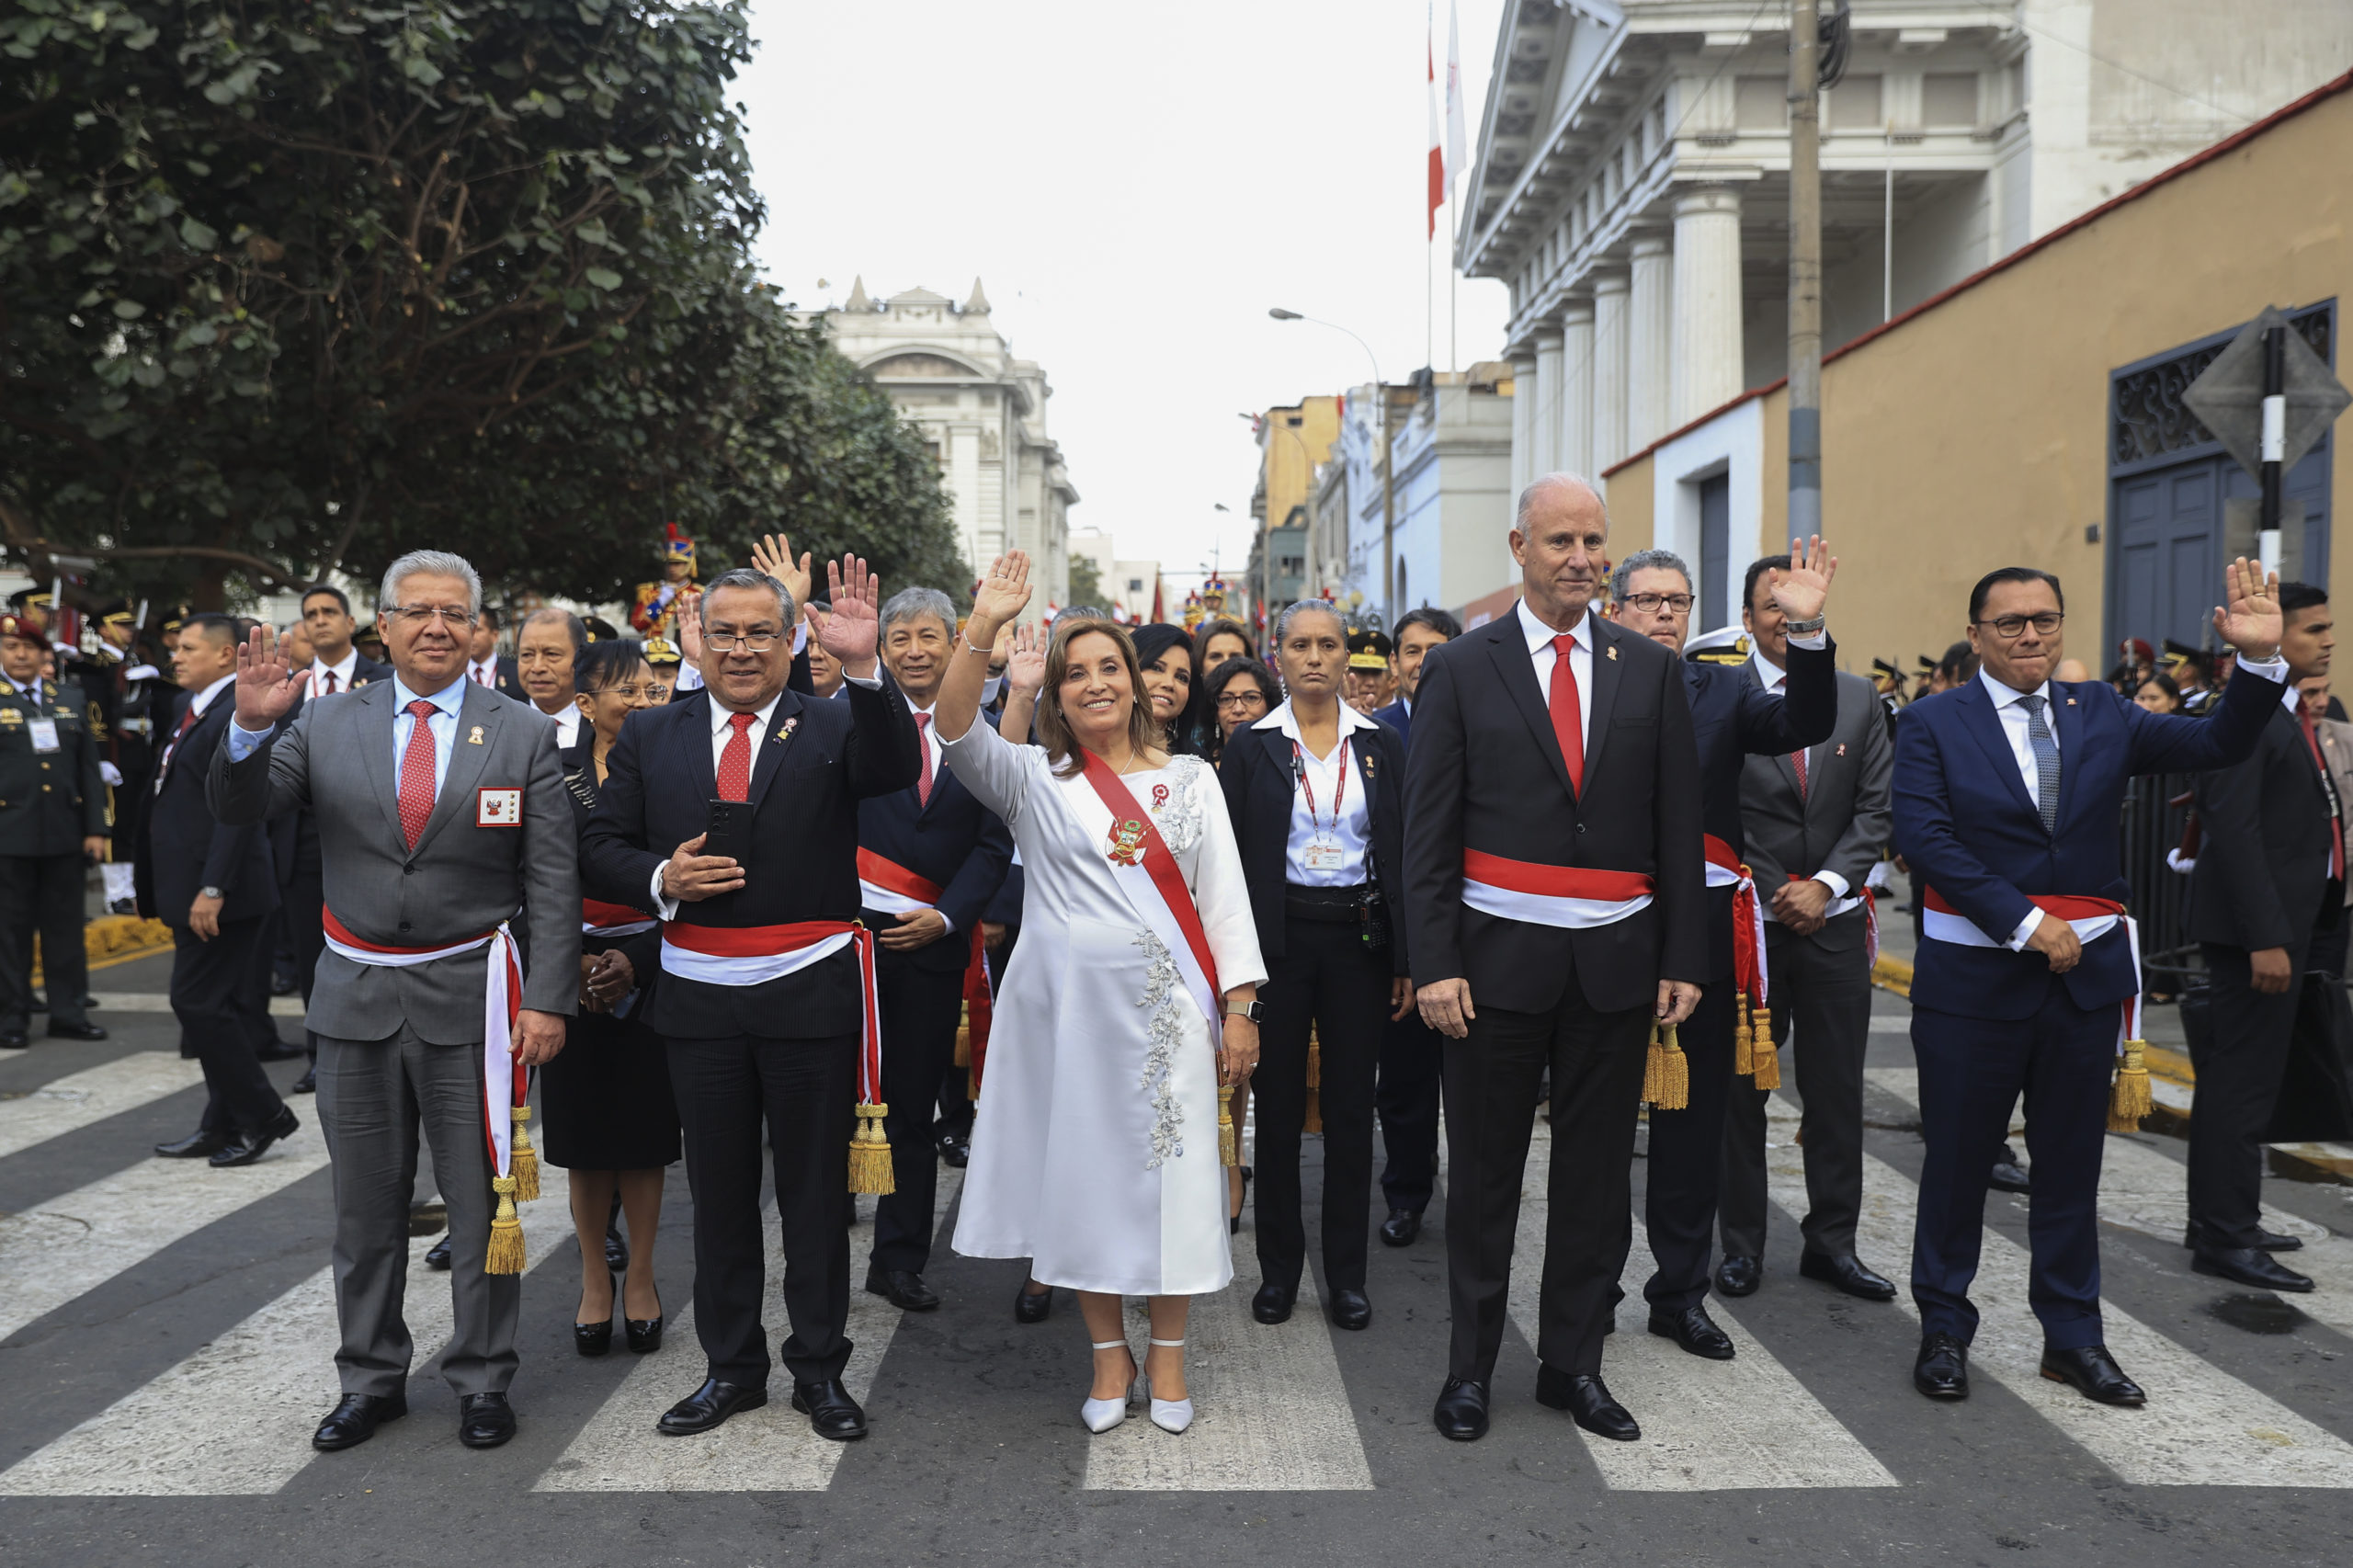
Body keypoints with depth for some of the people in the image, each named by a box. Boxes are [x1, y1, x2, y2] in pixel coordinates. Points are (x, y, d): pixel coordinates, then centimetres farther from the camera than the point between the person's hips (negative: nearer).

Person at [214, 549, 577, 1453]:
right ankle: (371, 1379, 32)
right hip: (357, 998, 2)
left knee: (481, 1202, 8)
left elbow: (553, 883, -5)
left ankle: (482, 1381, 24)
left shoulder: (522, 738, -3)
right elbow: (237, 810, -3)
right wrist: (251, 726, -22)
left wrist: (548, 999, -11)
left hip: (469, 1001, -2)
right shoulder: (327, 726, 3)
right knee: (364, 1206, 15)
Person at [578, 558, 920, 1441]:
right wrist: (660, 878, -14)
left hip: (811, 994, -2)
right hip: (700, 997, 2)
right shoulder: (651, 736, 6)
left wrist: (863, 667, -36)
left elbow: (896, 772, -22)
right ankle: (731, 1368, 30)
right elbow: (600, 848, 6)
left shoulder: (833, 726, -2)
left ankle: (819, 1368, 25)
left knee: (815, 1191, 9)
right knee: (719, 1192, 14)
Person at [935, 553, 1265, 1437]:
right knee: (1080, 1172, 6)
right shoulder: (1034, 781, 5)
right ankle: (1109, 1355, 23)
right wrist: (983, 627, -24)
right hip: (1064, 1006, 0)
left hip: (1164, 1008, 0)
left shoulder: (1188, 779, 8)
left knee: (1171, 1173, 3)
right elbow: (956, 730, -13)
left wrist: (1239, 1009, -2)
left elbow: (1223, 897, 5)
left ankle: (1166, 1355, 21)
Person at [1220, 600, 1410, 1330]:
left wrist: (1407, 959, 0)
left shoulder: (1380, 744, 5)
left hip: (1359, 937, 1)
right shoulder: (1252, 745, 1)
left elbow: (1402, 852, 5)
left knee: (1351, 1105, 6)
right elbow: (1231, 856, 0)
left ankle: (1347, 1272, 18)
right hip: (1278, 936, -1)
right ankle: (1279, 1267, 19)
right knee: (1277, 1103, 5)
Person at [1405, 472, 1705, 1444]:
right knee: (1484, 1171, 8)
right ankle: (1470, 1367, 23)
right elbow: (1427, 829, -4)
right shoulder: (1461, 669, 0)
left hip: (1617, 960, 3)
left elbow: (1679, 825, 6)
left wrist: (1684, 958, 1)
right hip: (1498, 958, -2)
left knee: (1597, 1172, 11)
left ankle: (1574, 1364, 27)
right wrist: (1433, 962, -10)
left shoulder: (1652, 671, 7)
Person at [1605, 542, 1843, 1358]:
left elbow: (1805, 724, -9)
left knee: (1697, 1108, 10)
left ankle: (1681, 1291, 24)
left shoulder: (1724, 690, 9)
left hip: (1705, 924, 3)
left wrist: (1809, 630, -22)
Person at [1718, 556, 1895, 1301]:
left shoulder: (1861, 699, 7)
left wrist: (1826, 884, -8)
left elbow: (1875, 809, 4)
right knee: (1740, 1090, 5)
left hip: (1835, 922, 3)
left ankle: (1831, 1239, 23)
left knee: (1837, 1091, 9)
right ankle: (1742, 1243, 18)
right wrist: (1772, 895, -9)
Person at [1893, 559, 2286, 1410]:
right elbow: (1923, 836, -15)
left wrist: (2260, 659, -13)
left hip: (2086, 969, 4)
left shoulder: (2101, 714, 7)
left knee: (2072, 1159, 14)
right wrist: (2024, 921, -18)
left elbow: (2218, 744, 3)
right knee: (1957, 1156, 7)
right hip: (1973, 977, -3)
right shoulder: (1932, 724, -5)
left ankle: (2074, 1336, 27)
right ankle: (1943, 1327, 23)